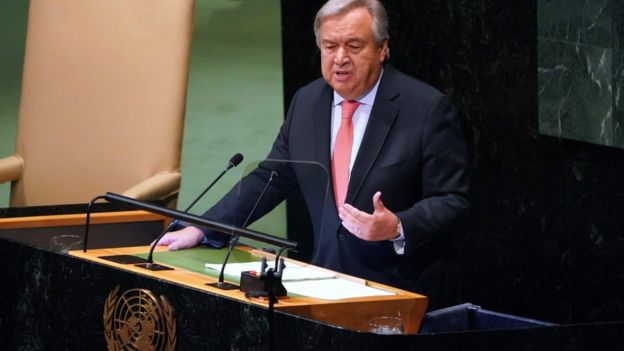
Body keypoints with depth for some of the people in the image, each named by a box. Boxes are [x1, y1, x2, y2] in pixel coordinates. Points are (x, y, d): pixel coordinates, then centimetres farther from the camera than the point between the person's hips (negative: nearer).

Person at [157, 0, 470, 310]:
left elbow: (452, 200, -8)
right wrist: (200, 230, 10)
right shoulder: (306, 103, 9)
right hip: (329, 285, 5)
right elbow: (269, 180, 16)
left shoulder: (427, 108, -8)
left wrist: (397, 228, -26)